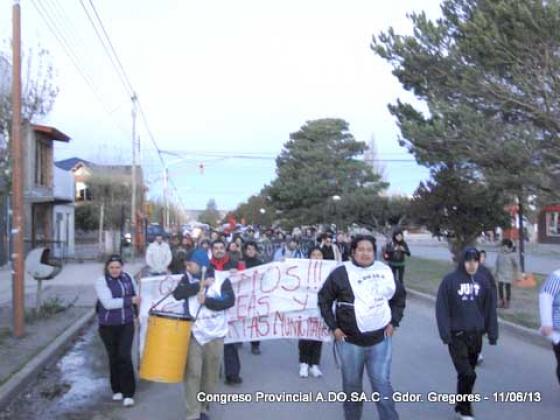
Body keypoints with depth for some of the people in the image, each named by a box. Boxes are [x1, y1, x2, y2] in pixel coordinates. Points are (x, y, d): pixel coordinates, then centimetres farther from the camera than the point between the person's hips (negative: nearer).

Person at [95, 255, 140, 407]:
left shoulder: (128, 277, 1)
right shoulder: (101, 282, -12)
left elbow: (136, 295, 18)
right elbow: (108, 303, -24)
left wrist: (137, 312, 18)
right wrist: (129, 300, -26)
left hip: (127, 324, 2)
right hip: (108, 326, -1)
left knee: (125, 356, -7)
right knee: (114, 357, 10)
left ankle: (128, 393, -1)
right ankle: (117, 390, 27)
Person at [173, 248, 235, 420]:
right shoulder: (188, 278, 2)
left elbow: (230, 300, -14)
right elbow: (177, 294, -14)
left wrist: (207, 300, -21)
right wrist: (200, 285, -20)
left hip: (214, 333, -1)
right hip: (193, 332, 1)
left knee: (211, 374, 11)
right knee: (192, 373, -4)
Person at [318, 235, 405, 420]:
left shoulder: (385, 271, 2)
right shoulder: (341, 273, -8)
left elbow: (399, 296, 17)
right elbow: (324, 300, 1)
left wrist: (393, 322, 9)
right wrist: (334, 327, -4)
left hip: (381, 339, 2)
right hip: (350, 341, -1)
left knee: (382, 383, 2)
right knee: (352, 385, 12)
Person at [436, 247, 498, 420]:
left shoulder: (483, 280, 3)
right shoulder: (450, 280, -9)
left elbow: (490, 308, 7)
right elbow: (442, 308, -9)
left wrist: (492, 333, 6)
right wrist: (445, 333, -14)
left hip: (476, 335, 4)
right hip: (457, 335, -4)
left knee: (468, 373, 14)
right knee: (467, 374, -10)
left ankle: (461, 405, 32)